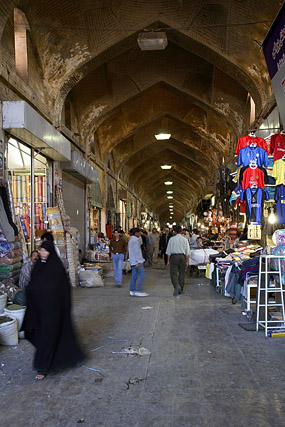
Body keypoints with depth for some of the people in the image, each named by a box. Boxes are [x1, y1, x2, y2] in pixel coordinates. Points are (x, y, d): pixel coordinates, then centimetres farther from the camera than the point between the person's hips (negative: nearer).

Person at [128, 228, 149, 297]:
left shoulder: (131, 239, 17)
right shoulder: (135, 240, -15)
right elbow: (136, 251, -20)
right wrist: (138, 262, -21)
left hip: (133, 261, 10)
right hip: (136, 260, -10)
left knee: (134, 276, 10)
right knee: (142, 276, -7)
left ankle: (132, 291, 11)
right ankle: (138, 291, -8)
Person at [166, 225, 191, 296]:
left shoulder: (172, 239, -2)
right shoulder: (185, 239, 2)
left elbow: (169, 251, 0)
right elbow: (187, 252, 5)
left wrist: (168, 260, 8)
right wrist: (187, 261, 13)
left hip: (174, 257, -2)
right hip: (182, 257, 2)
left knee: (173, 273, -1)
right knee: (182, 273, 12)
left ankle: (177, 286, -25)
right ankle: (181, 289, 20)